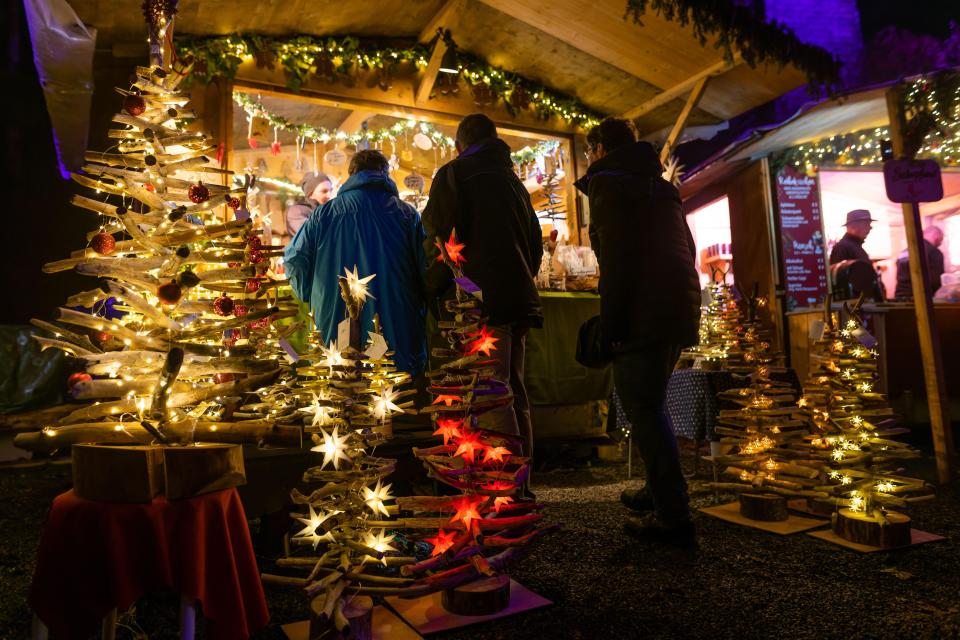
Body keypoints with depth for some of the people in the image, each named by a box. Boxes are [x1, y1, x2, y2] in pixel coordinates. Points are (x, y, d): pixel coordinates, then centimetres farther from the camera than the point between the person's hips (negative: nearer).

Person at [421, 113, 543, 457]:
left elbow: (439, 238, -10)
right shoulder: (514, 181, 24)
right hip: (519, 298, 8)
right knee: (515, 395, 12)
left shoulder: (454, 173, 2)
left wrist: (430, 293, 0)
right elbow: (535, 244, 25)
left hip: (482, 299, -8)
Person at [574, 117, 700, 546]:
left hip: (642, 315, -9)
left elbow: (616, 258, -16)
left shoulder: (607, 182, -4)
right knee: (649, 406, 20)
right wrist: (682, 306, 21)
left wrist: (610, 325, -15)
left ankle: (673, 518, 1)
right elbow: (687, 248, 20)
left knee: (643, 410, -4)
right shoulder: (659, 186, 22)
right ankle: (659, 493, 32)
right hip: (679, 306, 9)